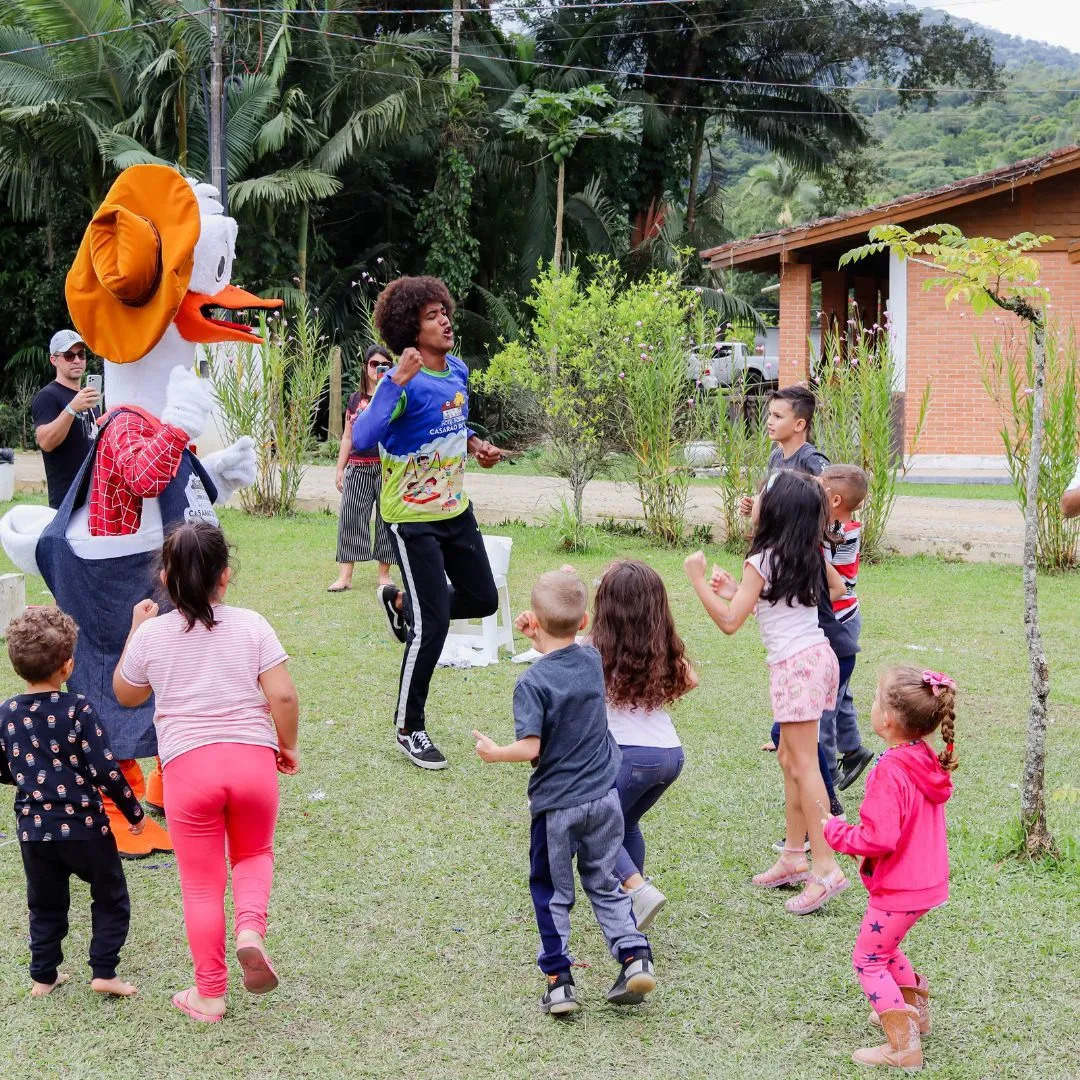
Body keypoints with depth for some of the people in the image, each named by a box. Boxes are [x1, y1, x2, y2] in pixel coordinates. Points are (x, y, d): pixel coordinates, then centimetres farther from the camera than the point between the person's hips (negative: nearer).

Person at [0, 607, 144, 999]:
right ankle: (104, 972, 7)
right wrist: (133, 811, -2)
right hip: (83, 827, -4)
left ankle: (43, 976, 23)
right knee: (110, 899, 13)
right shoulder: (77, 709, -15)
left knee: (45, 905, 20)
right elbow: (104, 770, -15)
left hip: (33, 830, 4)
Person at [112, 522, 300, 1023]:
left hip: (187, 765, 0)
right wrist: (287, 746, 11)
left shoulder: (151, 635, 2)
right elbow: (283, 695, -5)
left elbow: (125, 694, 19)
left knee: (202, 884, 11)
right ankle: (251, 927, -5)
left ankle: (209, 995, 16)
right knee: (254, 854, 24)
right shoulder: (251, 625, 1)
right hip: (253, 759, 0)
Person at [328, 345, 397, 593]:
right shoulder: (355, 400, 12)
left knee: (387, 518, 2)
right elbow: (347, 437, 15)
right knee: (350, 517, 0)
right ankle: (345, 575, 2)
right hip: (358, 467, 3)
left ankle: (384, 573, 11)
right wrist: (340, 468, 11)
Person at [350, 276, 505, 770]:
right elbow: (362, 438, -37)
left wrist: (475, 443, 3)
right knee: (433, 623, -8)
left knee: (483, 600, 15)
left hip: (456, 508, 8)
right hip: (412, 516, -8)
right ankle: (409, 729, 9)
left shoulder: (458, 371, 2)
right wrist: (397, 380, -42)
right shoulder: (404, 383, -22)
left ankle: (400, 602, 39)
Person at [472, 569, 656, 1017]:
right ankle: (634, 955, 6)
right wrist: (541, 639, 12)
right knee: (604, 883, 19)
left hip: (556, 804, -5)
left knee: (552, 893, 11)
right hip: (604, 797, 5)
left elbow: (530, 748, -23)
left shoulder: (532, 683, -18)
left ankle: (558, 980, 10)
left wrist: (495, 752, -6)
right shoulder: (593, 661, -1)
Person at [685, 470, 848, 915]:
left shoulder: (762, 561, -12)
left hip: (795, 664, -9)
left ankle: (826, 867, -12)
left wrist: (698, 579, -7)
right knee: (790, 759, 16)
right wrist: (735, 590, 18)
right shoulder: (807, 557, 12)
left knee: (803, 764, -9)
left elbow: (729, 621, -13)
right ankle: (793, 855, 21)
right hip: (817, 657, 9)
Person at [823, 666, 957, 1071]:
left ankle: (904, 1047, 3)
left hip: (899, 888, -9)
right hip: (927, 880, 9)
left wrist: (837, 833, -15)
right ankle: (914, 1010, 43)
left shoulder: (890, 773, -28)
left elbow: (879, 839, -31)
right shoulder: (927, 761, 0)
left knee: (868, 960, 5)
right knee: (884, 947, 29)